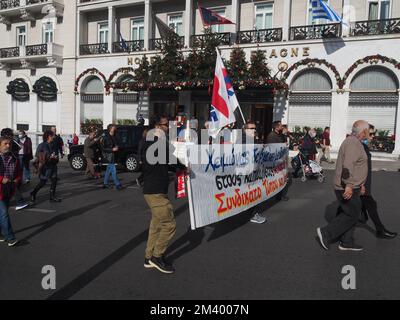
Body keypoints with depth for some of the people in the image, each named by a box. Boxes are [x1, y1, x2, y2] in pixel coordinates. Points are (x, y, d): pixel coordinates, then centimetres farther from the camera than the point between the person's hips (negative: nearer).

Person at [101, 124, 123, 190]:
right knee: (113, 169, -10)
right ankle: (117, 184, -9)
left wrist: (116, 148, 0)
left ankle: (105, 183, 23)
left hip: (113, 154, 8)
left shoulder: (114, 137, 9)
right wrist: (112, 149, -19)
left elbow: (116, 144, 23)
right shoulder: (105, 138, -11)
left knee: (109, 169, 14)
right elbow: (103, 148, -12)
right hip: (108, 155, -8)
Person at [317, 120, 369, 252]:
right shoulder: (353, 143, -18)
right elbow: (348, 165, -29)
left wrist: (360, 184, 28)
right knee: (352, 215, -3)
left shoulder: (354, 142, 17)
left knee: (353, 214, 14)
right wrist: (349, 185, -33)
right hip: (347, 188, -10)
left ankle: (346, 242, 21)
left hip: (352, 187, 10)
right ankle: (326, 233, 2)